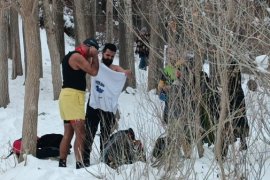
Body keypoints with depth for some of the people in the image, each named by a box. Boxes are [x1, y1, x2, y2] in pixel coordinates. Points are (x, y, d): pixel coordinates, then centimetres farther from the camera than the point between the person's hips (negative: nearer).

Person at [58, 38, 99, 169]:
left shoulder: (70, 56, 19)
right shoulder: (77, 57, -13)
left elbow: (88, 70, 23)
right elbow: (94, 72, -13)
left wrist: (90, 59, 14)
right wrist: (95, 55, -5)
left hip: (67, 95, 11)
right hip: (72, 95, -11)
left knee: (68, 132, 15)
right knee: (80, 133, -14)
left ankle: (62, 164, 19)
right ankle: (79, 165, -20)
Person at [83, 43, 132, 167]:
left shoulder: (115, 69, -2)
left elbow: (125, 73, -18)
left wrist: (127, 73, -44)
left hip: (108, 107, -1)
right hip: (93, 105, 1)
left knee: (106, 135, 7)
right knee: (89, 134, 3)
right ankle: (85, 160, 6)